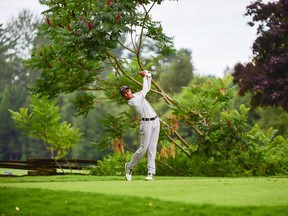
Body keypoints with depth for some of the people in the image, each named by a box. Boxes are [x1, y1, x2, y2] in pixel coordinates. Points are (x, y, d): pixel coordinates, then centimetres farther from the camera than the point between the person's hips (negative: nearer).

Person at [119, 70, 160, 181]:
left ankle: (151, 173, -3)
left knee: (152, 147, 0)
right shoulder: (131, 102, -10)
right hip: (146, 122, -7)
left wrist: (148, 76, 12)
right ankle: (129, 166, 16)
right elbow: (145, 90, -9)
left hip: (155, 121, 7)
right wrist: (144, 77, 1)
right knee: (143, 148, -6)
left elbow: (147, 88, 26)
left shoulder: (137, 95, 15)